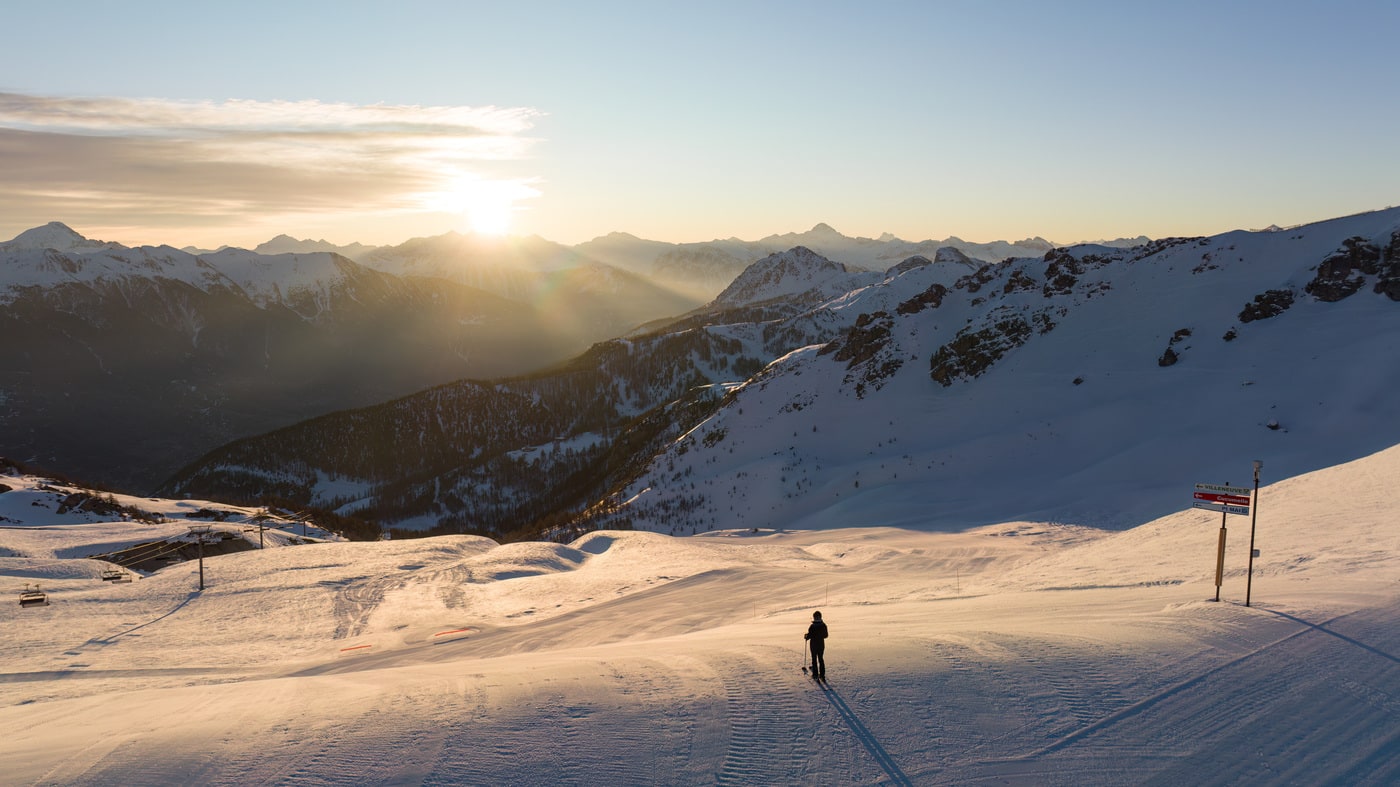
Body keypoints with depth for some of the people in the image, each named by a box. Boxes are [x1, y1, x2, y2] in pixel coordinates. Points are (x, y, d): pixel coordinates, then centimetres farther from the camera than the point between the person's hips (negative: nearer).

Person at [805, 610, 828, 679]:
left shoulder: (812, 626, -19)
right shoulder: (824, 625, -5)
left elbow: (809, 636, -16)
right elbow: (826, 635, 4)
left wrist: (806, 637, 7)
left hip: (814, 645, -4)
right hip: (821, 645, 4)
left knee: (814, 659, 9)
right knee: (821, 659, 15)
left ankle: (815, 674, 11)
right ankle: (822, 674, 16)